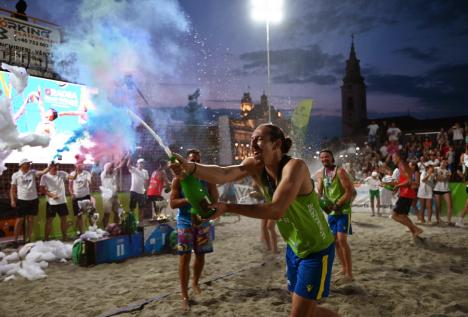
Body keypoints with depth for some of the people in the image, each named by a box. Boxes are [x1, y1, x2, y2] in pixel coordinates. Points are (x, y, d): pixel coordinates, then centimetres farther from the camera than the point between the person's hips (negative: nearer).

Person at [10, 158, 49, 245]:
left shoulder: (33, 172, 3)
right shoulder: (16, 175, -1)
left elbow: (43, 172, -14)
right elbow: (12, 189, 1)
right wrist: (12, 200, -6)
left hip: (33, 200, 2)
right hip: (21, 200, -2)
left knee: (30, 220, 9)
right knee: (19, 220, 1)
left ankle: (29, 239, 19)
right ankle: (15, 240, 11)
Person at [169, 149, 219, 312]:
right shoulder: (179, 179, -5)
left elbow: (214, 199, -1)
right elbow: (172, 203, -11)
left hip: (202, 222, 3)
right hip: (185, 222, -3)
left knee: (200, 255, 13)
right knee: (185, 257, -4)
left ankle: (195, 283, 38)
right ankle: (184, 296, 6)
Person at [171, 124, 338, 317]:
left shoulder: (295, 166, -26)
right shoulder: (255, 166, -8)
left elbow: (276, 210, -39)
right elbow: (224, 174, -27)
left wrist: (227, 208, -37)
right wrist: (190, 167, -44)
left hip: (317, 250, -7)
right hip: (294, 248, 7)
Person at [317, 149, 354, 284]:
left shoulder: (340, 171, -13)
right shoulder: (320, 174, 6)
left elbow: (350, 191, -16)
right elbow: (319, 192, 3)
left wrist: (337, 204, -23)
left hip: (343, 210, -6)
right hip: (331, 211, 7)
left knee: (342, 239, -14)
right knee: (335, 240, 11)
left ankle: (349, 273, -5)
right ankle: (344, 267, 28)